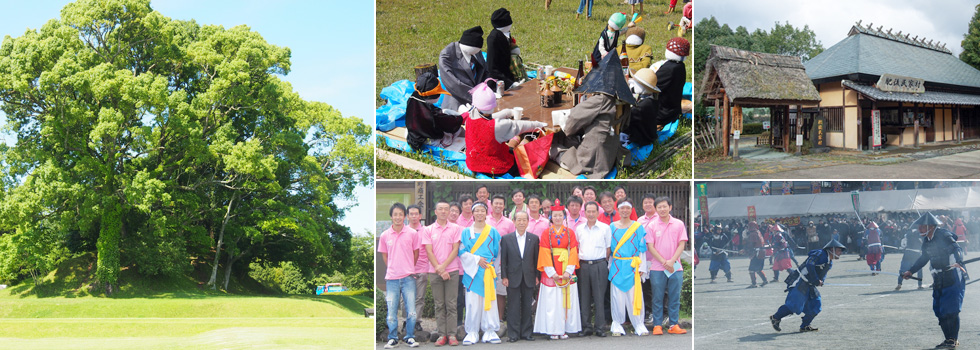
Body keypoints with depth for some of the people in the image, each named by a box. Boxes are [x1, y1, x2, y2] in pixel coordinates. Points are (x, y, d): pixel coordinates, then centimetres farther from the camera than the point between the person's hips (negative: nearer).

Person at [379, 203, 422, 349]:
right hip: (391, 278, 1)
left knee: (411, 312, -2)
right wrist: (393, 269, 10)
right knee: (391, 313, 1)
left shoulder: (412, 233, 0)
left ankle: (410, 337, 14)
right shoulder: (385, 235, 3)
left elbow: (416, 253, 11)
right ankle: (392, 338, 16)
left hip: (408, 277, -1)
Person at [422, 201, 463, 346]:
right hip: (434, 272, 1)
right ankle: (441, 334, 7)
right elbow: (429, 252, 0)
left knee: (451, 305, -1)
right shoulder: (428, 230, 6)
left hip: (452, 270, -1)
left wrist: (443, 266, -11)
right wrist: (439, 269, -9)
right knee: (439, 305, 4)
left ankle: (452, 334, 2)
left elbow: (455, 250, -1)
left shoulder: (456, 228, 5)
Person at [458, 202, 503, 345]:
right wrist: (477, 260, -10)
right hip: (472, 271, 0)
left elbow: (498, 252, 11)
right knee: (472, 302, -2)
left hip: (488, 271, 1)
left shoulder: (493, 232, 10)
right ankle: (472, 333, 5)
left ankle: (490, 332, 6)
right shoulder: (466, 232, 8)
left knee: (489, 300, -1)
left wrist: (492, 264, -1)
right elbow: (462, 252, 1)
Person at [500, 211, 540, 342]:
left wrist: (537, 276, 3)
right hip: (513, 277, -2)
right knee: (513, 306, 0)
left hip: (529, 278, 2)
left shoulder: (534, 238, 6)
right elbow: (503, 259, 1)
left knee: (527, 306, 6)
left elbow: (536, 258, 7)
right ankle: (513, 334, 6)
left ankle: (526, 332, 14)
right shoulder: (506, 238, 2)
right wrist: (504, 276, -4)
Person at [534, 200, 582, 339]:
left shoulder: (570, 233, 8)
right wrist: (551, 272, -12)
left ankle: (564, 329, 9)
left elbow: (573, 252, 2)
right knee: (551, 301, -2)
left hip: (567, 272, 2)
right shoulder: (546, 233, 4)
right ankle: (553, 330, 4)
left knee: (566, 300, 2)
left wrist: (568, 271, -10)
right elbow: (545, 254, -2)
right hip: (551, 272, -1)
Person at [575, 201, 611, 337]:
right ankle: (586, 327, 11)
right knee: (584, 297, 4)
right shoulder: (579, 228, 11)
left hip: (599, 265, -3)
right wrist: (578, 259, 9)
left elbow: (608, 248, 6)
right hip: (583, 265, 3)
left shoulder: (605, 228, 3)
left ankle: (599, 327, 3)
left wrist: (604, 262, 1)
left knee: (599, 297, -3)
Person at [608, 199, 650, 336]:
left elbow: (642, 249, 4)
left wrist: (642, 268, -2)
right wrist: (609, 266, 7)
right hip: (617, 267, 1)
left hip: (632, 267, -1)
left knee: (634, 296, -2)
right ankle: (617, 325, 11)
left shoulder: (638, 227, 4)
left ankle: (639, 325, 7)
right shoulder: (612, 227, 8)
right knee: (617, 295, 2)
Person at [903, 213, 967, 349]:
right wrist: (911, 271, 23)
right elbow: (924, 258, 23)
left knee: (951, 310, -10)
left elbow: (957, 250, -28)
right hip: (939, 280, 8)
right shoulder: (927, 240, 8)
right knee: (939, 311, 6)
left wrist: (958, 262, -48)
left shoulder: (944, 236, -15)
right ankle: (948, 339, 17)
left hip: (954, 277, -8)